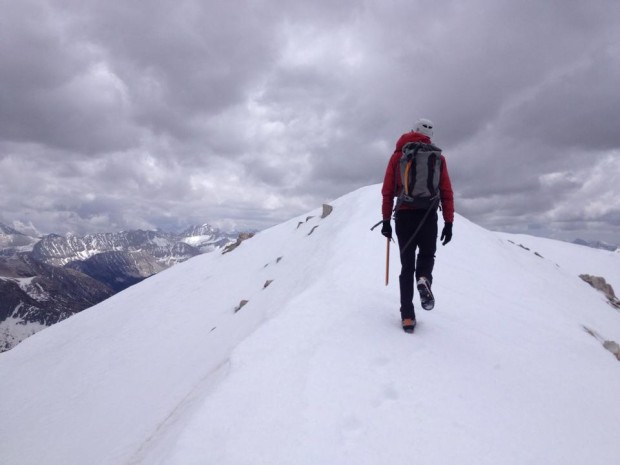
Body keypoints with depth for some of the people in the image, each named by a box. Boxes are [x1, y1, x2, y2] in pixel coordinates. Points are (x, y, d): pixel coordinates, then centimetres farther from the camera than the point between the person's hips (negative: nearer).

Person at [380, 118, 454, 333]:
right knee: (427, 254, 22)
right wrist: (448, 222, 6)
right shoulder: (438, 156, 7)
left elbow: (387, 191, 3)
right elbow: (447, 192, 3)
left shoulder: (398, 154, 6)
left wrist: (386, 220, 8)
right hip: (428, 216, 0)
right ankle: (424, 279, -12)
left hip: (404, 216, 0)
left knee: (407, 265, 8)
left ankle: (407, 316, 3)